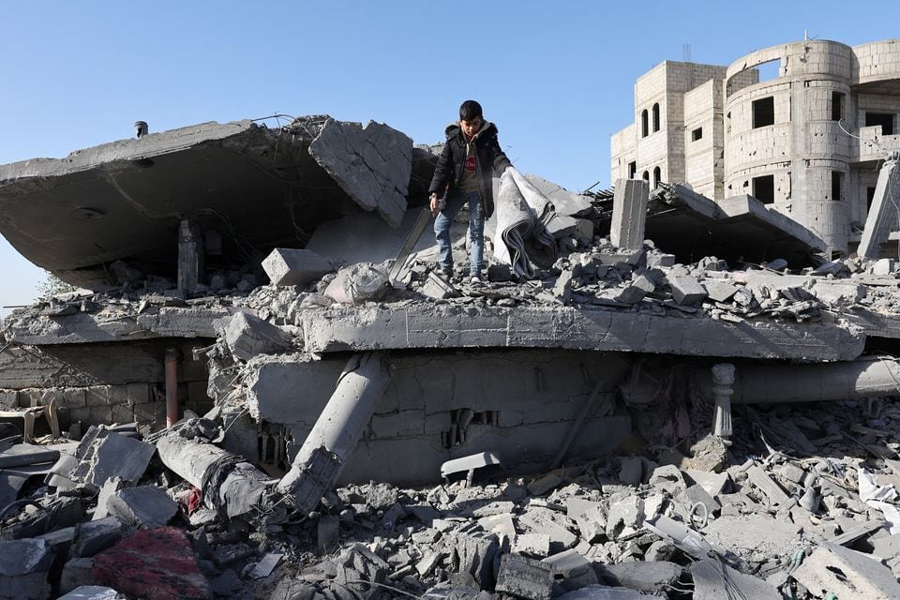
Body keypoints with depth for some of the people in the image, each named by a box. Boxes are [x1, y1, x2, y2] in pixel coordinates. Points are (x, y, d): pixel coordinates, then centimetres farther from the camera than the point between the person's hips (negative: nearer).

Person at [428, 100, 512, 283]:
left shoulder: (488, 137, -8)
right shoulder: (453, 139, -7)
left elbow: (497, 157, -16)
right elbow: (443, 167, -7)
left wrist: (507, 167, -41)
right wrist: (434, 193, -13)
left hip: (478, 191, -2)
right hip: (456, 189, 2)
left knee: (476, 232, 0)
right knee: (440, 225, -2)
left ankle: (475, 272, 3)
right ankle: (446, 269, 7)